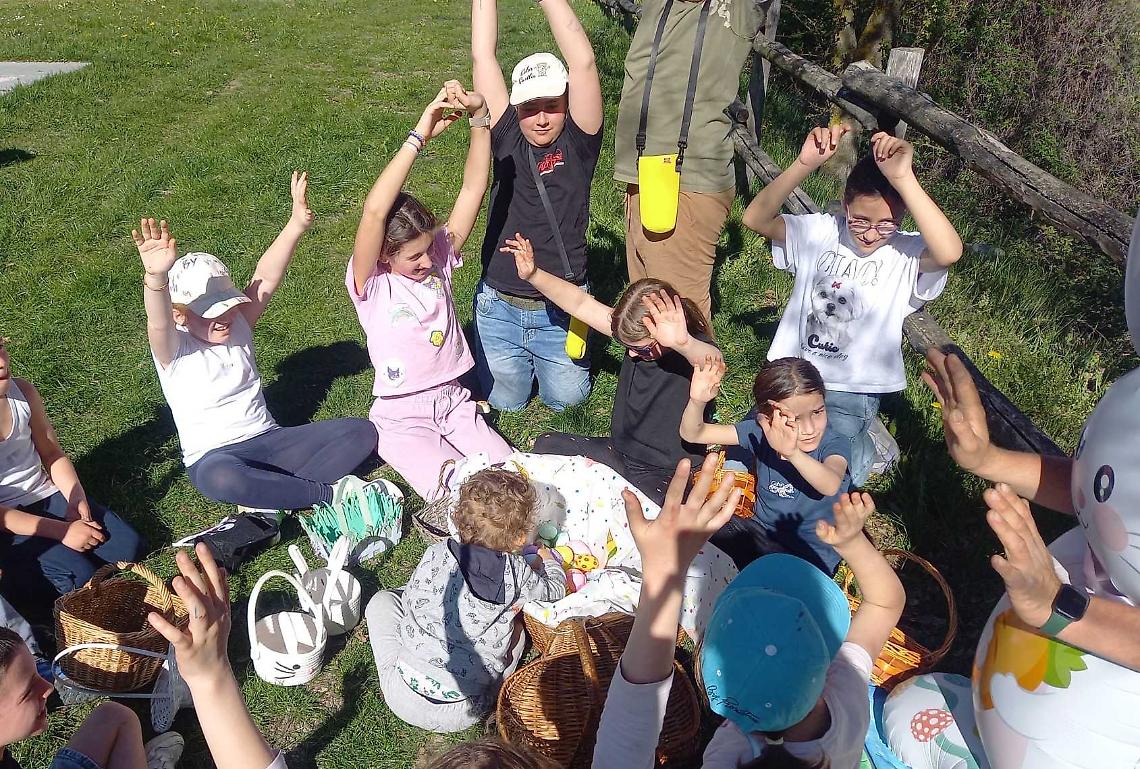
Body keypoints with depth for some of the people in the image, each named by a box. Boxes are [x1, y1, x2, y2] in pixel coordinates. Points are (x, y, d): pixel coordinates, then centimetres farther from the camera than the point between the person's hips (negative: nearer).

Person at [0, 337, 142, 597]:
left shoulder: (22, 391, -5)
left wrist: (76, 500, -10)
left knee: (128, 547, -7)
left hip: (48, 496, 6)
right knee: (80, 577, -22)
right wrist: (60, 531, -21)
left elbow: (52, 454, 5)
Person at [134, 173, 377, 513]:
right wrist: (156, 276, -50)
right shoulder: (174, 349, -4)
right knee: (219, 478, -43)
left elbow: (265, 280, -8)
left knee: (362, 431, -12)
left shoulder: (238, 327, 7)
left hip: (268, 439, 5)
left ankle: (273, 498, -22)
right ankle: (328, 493, -26)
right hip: (214, 457, -5)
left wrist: (296, 226, -24)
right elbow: (158, 322, -28)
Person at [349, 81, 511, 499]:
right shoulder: (370, 285, -15)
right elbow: (374, 212, -33)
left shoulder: (439, 256, -1)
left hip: (454, 402, 5)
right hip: (402, 418, -5)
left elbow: (472, 188, -9)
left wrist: (479, 116, -22)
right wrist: (420, 134, -35)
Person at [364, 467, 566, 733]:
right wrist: (549, 560, 33)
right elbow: (555, 589, 12)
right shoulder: (517, 572, -7)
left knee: (382, 600, 20)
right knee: (515, 628, 23)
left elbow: (411, 602, 6)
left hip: (405, 698, 0)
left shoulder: (436, 554, -7)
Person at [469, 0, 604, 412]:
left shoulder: (578, 142, -7)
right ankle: (524, 360, 45)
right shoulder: (507, 139, -3)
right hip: (499, 306, 1)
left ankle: (546, 360, 45)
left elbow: (583, 63, -20)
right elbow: (482, 58, -7)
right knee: (505, 401, 14)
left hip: (562, 306, -1)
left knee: (566, 399, 14)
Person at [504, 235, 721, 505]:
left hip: (668, 475, -7)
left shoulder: (693, 352, -23)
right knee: (548, 444, 1)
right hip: (619, 452, 7)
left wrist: (682, 343, -71)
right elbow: (580, 303, -4)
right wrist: (533, 275, -15)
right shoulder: (635, 334, -6)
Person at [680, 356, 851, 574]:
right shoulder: (759, 432, -9)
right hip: (761, 529, 4)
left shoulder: (833, 444, -19)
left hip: (811, 555, -4)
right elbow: (692, 433, -9)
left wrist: (793, 453, -62)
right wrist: (697, 401, -31)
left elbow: (831, 486, -43)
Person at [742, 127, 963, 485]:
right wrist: (805, 164, -32)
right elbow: (755, 218, -17)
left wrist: (903, 177, -38)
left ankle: (866, 441, 19)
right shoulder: (820, 232, -3)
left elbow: (949, 252, -35)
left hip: (852, 393, -3)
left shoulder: (908, 253, -10)